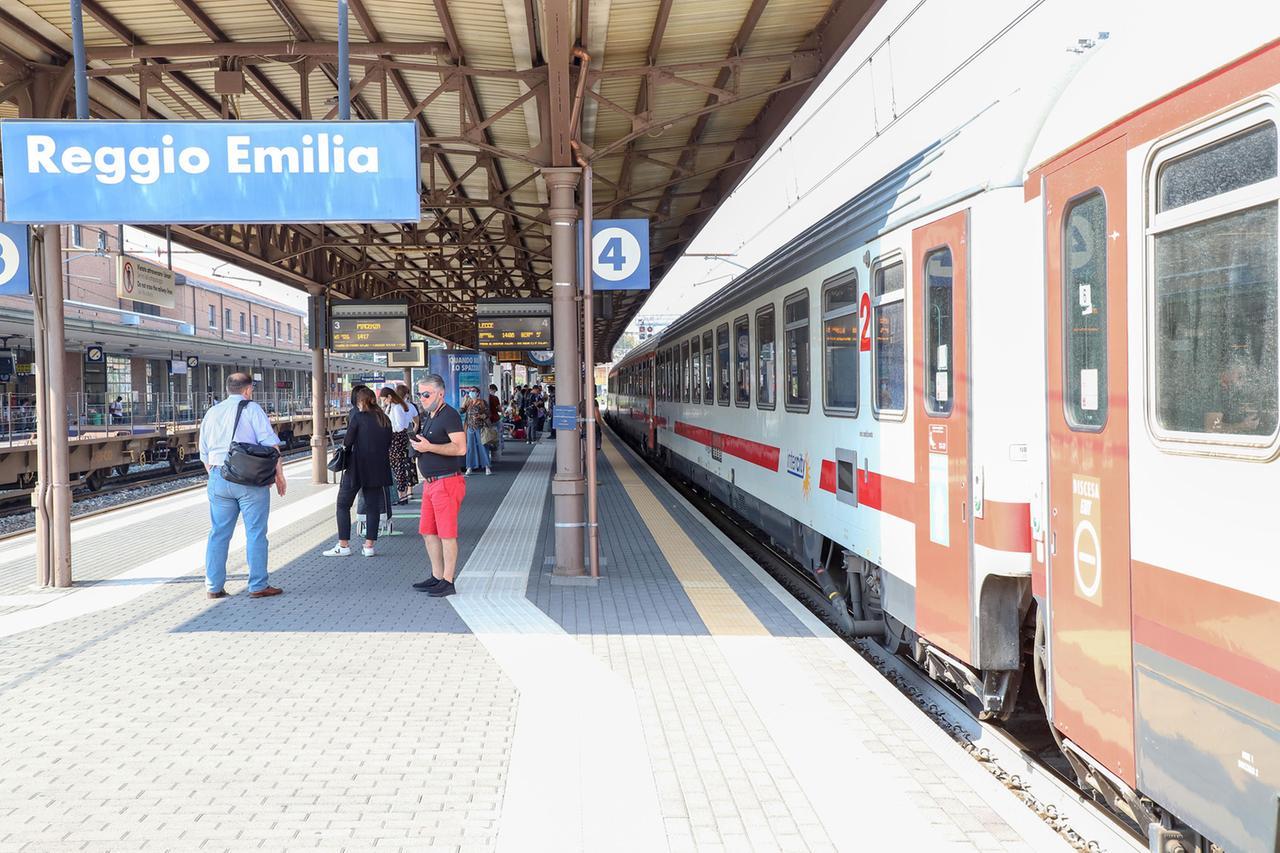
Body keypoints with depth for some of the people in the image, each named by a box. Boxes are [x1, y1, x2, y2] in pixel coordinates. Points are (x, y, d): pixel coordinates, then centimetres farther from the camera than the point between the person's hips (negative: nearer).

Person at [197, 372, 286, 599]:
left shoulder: (211, 413, 15)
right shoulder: (252, 409, -2)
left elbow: (204, 454, 18)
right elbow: (271, 444, -12)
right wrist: (279, 474, -7)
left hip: (218, 478, 5)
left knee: (218, 534, 10)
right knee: (255, 533, 1)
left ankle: (213, 587, 13)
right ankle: (258, 586, 4)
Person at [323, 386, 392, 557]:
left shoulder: (358, 416, -8)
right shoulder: (385, 419, 8)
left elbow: (347, 442, -8)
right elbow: (388, 445, 10)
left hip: (356, 467, -5)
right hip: (378, 469, 5)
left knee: (343, 504, 6)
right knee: (373, 506, 9)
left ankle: (343, 545, 4)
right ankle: (369, 545, 7)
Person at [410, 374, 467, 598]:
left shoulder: (449, 415, -13)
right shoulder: (427, 416, 17)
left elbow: (460, 448, -23)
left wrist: (429, 447, -22)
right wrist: (418, 444, 13)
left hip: (446, 482, -10)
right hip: (430, 483, 10)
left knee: (447, 533, -4)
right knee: (428, 532, 13)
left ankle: (448, 582, 2)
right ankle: (437, 577, 22)